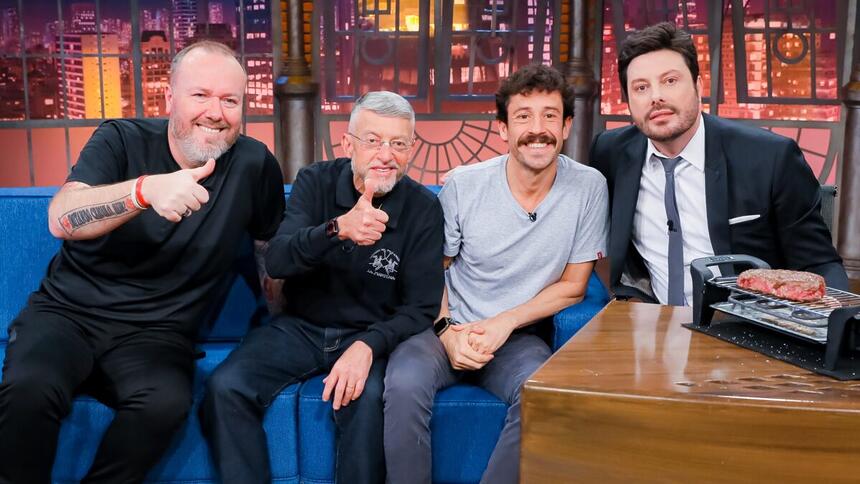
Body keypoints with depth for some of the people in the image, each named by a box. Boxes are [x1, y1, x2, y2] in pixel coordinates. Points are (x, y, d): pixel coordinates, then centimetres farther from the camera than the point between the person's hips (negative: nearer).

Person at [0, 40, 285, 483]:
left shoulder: (254, 164, -1)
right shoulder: (121, 140, -3)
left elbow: (273, 243, 14)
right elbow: (61, 219, -19)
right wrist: (146, 189, -37)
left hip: (155, 333, 0)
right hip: (67, 312, 0)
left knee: (166, 402, -31)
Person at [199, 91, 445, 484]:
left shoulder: (424, 208, -7)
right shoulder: (316, 182, -4)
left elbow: (421, 307, -8)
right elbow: (276, 262, -18)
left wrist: (368, 345, -27)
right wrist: (338, 228, -38)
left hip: (369, 335, -2)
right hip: (299, 328, 2)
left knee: (367, 399, -32)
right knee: (224, 387, -21)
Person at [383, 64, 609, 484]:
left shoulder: (588, 187, -5)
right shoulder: (463, 185, -6)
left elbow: (573, 285, 1)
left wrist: (506, 322, -10)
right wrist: (448, 331, -12)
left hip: (519, 335, 0)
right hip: (449, 328, 0)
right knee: (405, 382, -30)